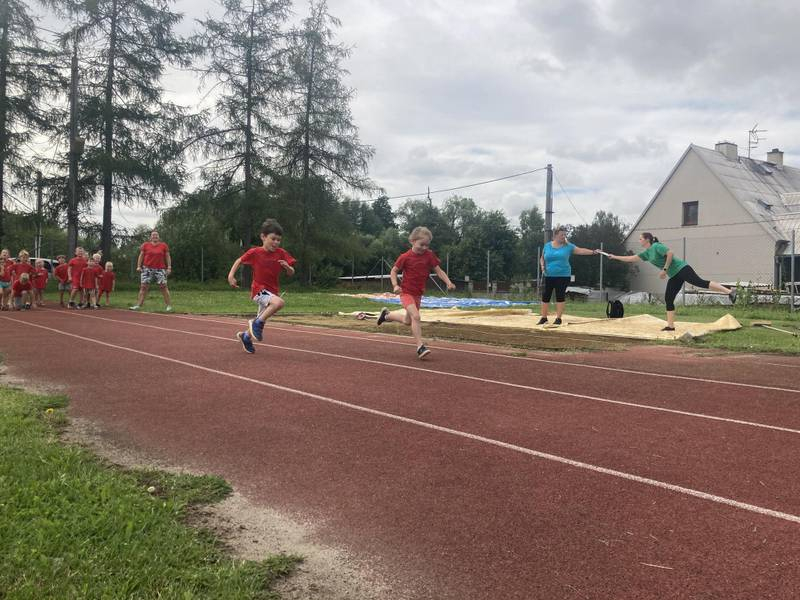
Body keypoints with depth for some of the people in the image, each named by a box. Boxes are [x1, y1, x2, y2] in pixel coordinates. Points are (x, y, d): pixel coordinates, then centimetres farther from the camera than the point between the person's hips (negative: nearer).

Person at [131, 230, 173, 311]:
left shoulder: (164, 245, 5)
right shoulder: (145, 245, 6)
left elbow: (167, 257, 7)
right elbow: (141, 256, 9)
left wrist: (169, 267, -1)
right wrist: (139, 266, 0)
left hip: (160, 269, -1)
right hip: (147, 269, 1)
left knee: (163, 286, -6)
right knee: (144, 286, -2)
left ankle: (169, 305, -2)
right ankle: (138, 305, -1)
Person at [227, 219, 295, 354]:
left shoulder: (281, 253, -3)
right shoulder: (254, 252, -10)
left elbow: (291, 273, -1)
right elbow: (239, 261, 6)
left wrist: (287, 267, -22)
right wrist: (231, 275, -6)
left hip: (272, 291, 5)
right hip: (259, 290, -5)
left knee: (261, 321, 19)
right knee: (279, 302, -34)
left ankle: (245, 336, 48)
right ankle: (256, 323, -16)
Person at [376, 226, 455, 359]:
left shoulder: (429, 255, -5)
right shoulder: (405, 257, -14)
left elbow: (438, 271, -3)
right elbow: (393, 271, -4)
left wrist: (448, 282, -19)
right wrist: (395, 285, -20)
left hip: (418, 293, 6)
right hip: (406, 292, -6)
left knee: (408, 321, 18)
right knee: (416, 316, -23)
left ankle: (387, 315, 45)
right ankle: (420, 347, -19)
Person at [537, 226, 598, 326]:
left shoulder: (568, 246, 1)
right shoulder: (547, 246, 7)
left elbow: (580, 250, -7)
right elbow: (542, 258, 16)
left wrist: (593, 252, -19)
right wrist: (542, 265, -3)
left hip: (563, 276, -2)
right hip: (549, 276, 2)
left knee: (560, 296, -3)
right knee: (546, 296, 3)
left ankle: (558, 318, 5)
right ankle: (544, 318, 14)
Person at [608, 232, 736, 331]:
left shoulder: (657, 246, -9)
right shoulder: (646, 253, 17)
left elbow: (670, 253, -20)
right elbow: (631, 258, 23)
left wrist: (664, 269, -20)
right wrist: (615, 257, 22)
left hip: (681, 269, -9)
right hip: (674, 276, 9)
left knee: (701, 283, -23)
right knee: (668, 299, 4)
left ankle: (729, 291, -26)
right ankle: (670, 326, 6)